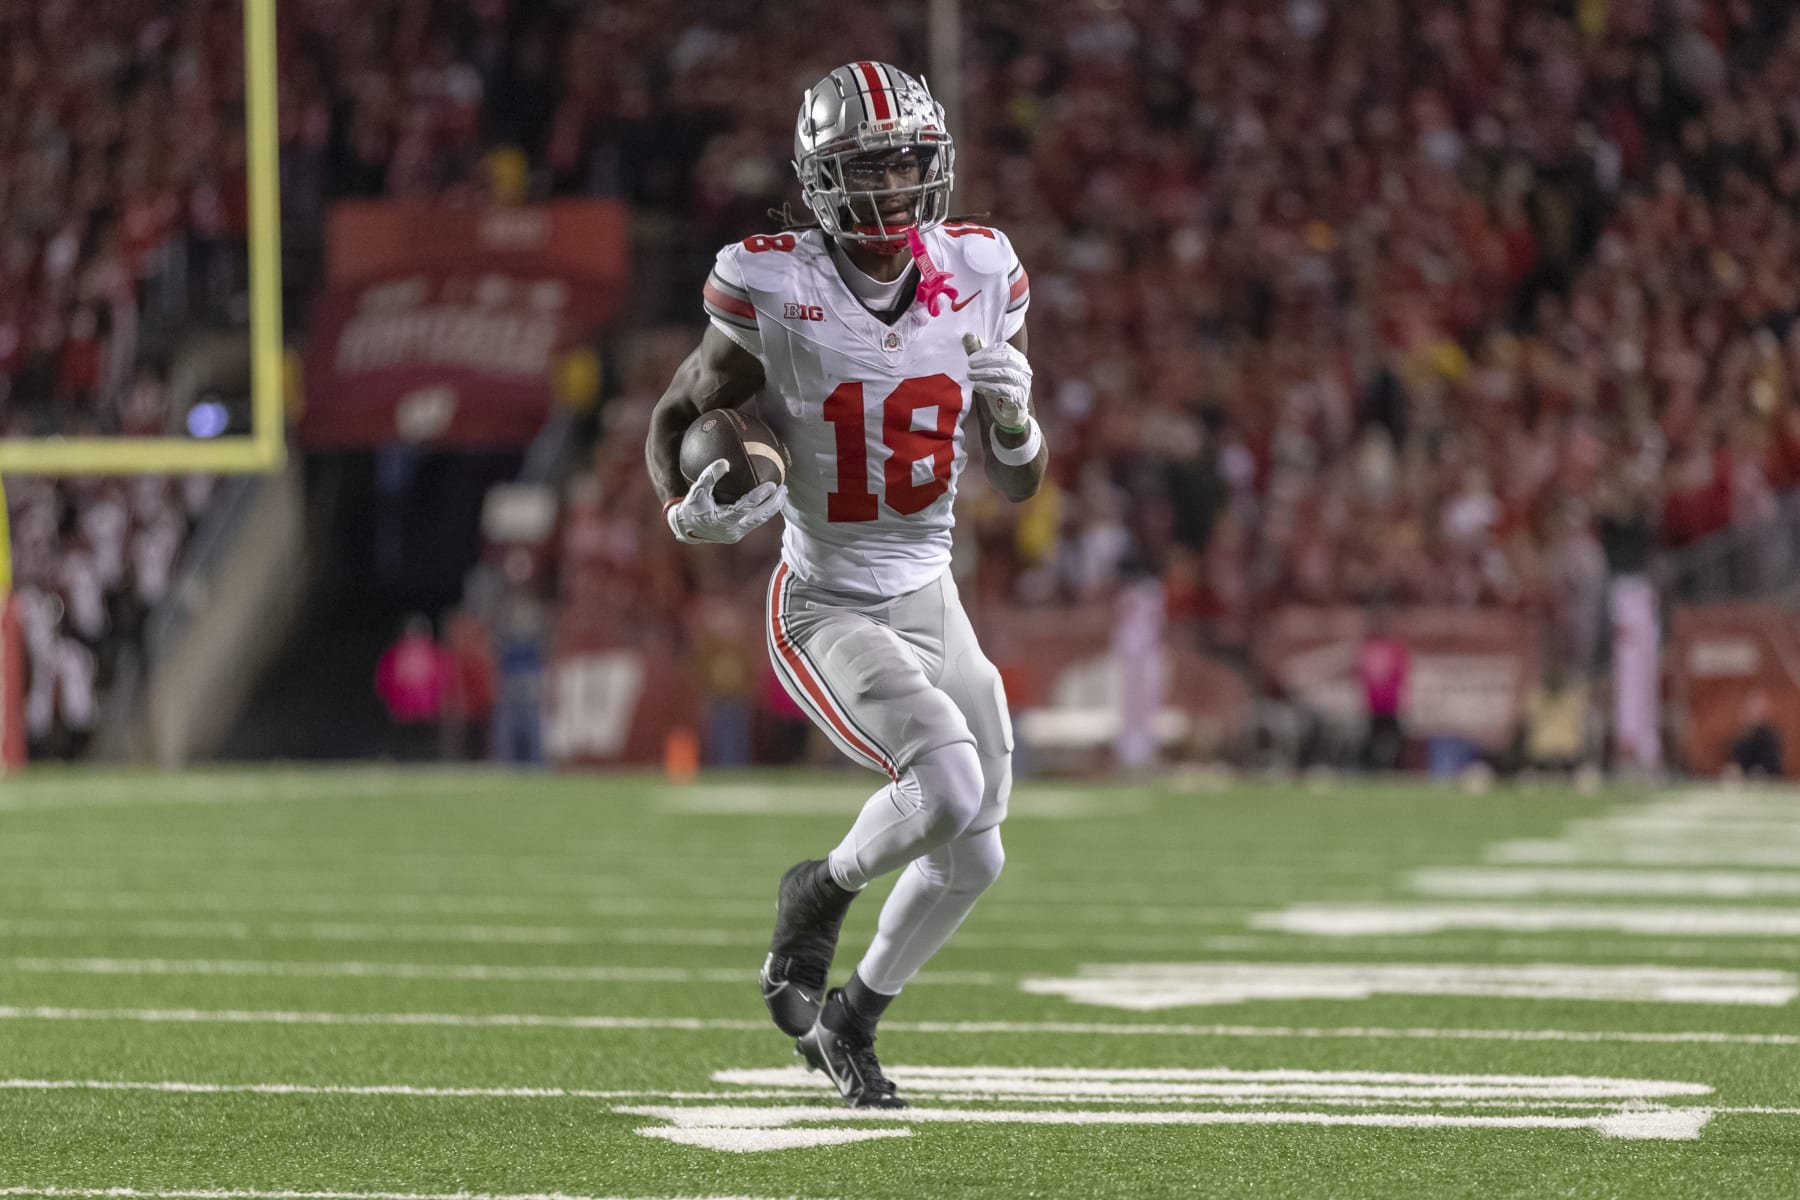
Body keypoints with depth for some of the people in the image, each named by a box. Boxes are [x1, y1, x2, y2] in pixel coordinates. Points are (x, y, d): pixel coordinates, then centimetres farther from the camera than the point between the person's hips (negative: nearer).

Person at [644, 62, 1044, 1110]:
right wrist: (689, 510, -21)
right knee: (950, 786, -27)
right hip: (827, 611, -5)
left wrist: (1014, 415, -19)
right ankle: (824, 889, 5)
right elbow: (676, 420, 0)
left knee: (972, 857, 9)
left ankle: (851, 1019, 35)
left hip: (930, 602, 5)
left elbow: (1018, 484, 3)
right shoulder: (772, 290, -17)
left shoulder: (978, 276, -5)